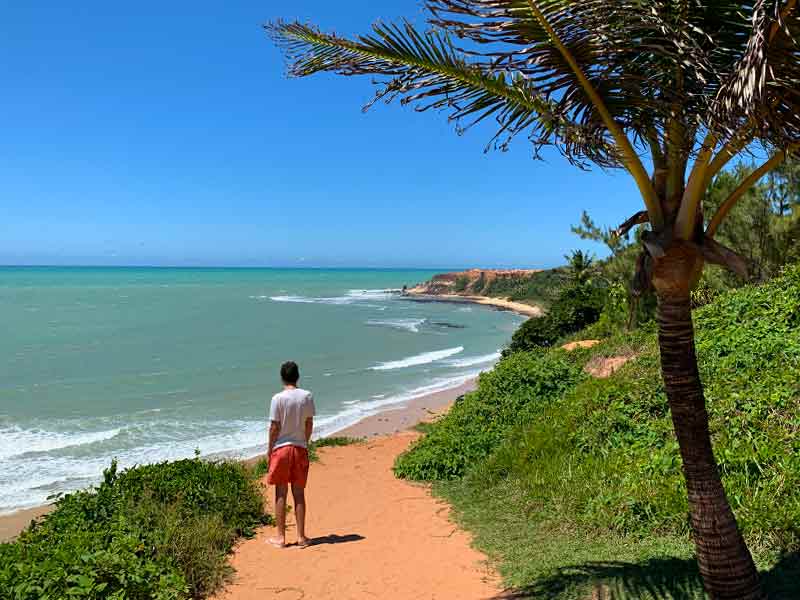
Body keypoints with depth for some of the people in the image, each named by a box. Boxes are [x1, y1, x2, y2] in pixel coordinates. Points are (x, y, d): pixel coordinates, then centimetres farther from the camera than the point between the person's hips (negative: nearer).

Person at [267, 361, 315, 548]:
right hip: (300, 448, 3)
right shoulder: (307, 396, -2)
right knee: (299, 494, 10)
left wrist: (270, 449, 2)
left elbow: (274, 427, -9)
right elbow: (309, 424, 2)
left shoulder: (278, 399, -11)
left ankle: (281, 537, 13)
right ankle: (301, 536, 15)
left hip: (281, 448, -3)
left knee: (281, 494, 7)